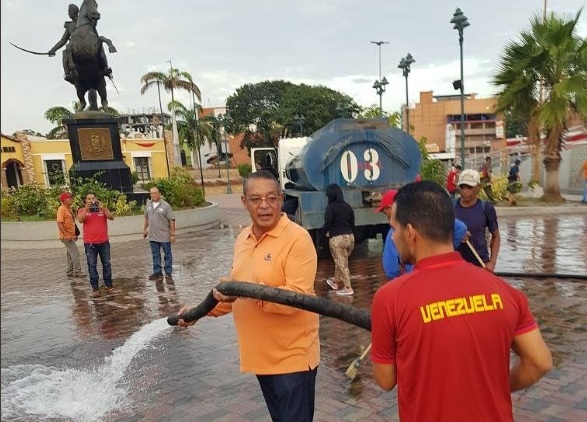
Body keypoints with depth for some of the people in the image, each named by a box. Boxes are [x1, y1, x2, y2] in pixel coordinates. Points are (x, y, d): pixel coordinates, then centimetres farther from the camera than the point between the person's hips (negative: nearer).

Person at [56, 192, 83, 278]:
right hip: (66, 236, -9)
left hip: (71, 236, 9)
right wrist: (66, 235, -26)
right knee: (75, 252, -9)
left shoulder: (69, 209, 13)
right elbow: (59, 223, -22)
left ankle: (69, 272, 21)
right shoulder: (61, 209, -15)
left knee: (71, 254, 13)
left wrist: (75, 234, 19)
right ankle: (77, 272, -4)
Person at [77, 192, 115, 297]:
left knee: (106, 264, 8)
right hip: (89, 243, -1)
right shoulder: (83, 210, 5)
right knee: (92, 266, 0)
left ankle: (109, 285, 20)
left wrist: (102, 208, -17)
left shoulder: (103, 209, 7)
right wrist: (86, 208, -20)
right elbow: (80, 220, -12)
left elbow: (111, 217, -7)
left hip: (104, 242, 1)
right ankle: (95, 288, 4)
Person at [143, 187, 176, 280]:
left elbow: (171, 220, -11)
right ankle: (157, 272, 19)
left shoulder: (165, 205, -11)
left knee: (167, 254, 7)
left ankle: (168, 272, 16)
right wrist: (144, 229, 18)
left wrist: (173, 234, -13)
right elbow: (146, 218, 18)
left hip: (164, 235, -5)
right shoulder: (148, 205, 6)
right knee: (155, 255, 11)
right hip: (152, 236, 5)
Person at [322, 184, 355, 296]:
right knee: (340, 261, 21)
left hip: (337, 238, -7)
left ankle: (348, 288, 3)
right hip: (350, 237, 7)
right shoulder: (348, 206, 8)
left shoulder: (330, 207, -10)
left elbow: (327, 224, -13)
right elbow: (352, 224, 12)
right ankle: (335, 282, 37)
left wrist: (322, 237, -2)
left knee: (341, 263, 2)